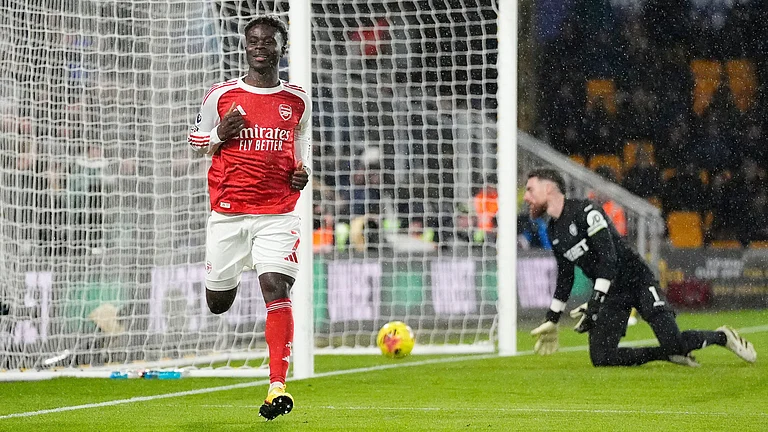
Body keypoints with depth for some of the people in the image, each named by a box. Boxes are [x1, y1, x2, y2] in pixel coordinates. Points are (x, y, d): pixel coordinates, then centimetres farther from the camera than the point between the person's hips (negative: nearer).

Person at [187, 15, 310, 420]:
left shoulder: (298, 101, 7)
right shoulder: (221, 95, 2)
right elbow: (196, 141, 13)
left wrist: (301, 172, 4)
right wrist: (220, 135, -9)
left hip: (277, 213, -1)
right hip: (227, 211, 1)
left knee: (276, 289, -18)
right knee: (217, 303, 7)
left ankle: (277, 386, -21)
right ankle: (230, 281, 48)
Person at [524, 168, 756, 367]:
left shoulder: (585, 211, -16)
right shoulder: (553, 231, 11)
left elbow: (608, 258, -22)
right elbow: (565, 278, 22)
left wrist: (595, 303, -27)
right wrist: (552, 321, 23)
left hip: (636, 279, -7)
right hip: (611, 294, 7)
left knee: (673, 342, -20)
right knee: (601, 358, -12)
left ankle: (722, 337, 10)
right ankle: (668, 354, 3)